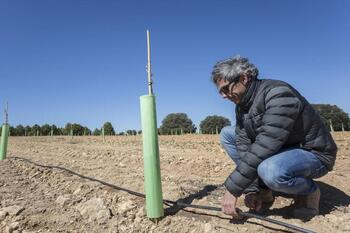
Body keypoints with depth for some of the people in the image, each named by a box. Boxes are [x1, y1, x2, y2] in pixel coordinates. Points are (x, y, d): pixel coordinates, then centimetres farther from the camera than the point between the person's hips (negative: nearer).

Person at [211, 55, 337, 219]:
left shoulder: (278, 94, -28)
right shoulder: (242, 105, -2)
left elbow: (262, 149, -35)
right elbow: (244, 145, -8)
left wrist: (233, 189, -31)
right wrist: (251, 190, -15)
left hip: (313, 153, -7)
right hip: (280, 150, 8)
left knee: (269, 170, -40)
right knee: (227, 134, 0)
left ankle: (309, 191, -3)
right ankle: (262, 191, 3)